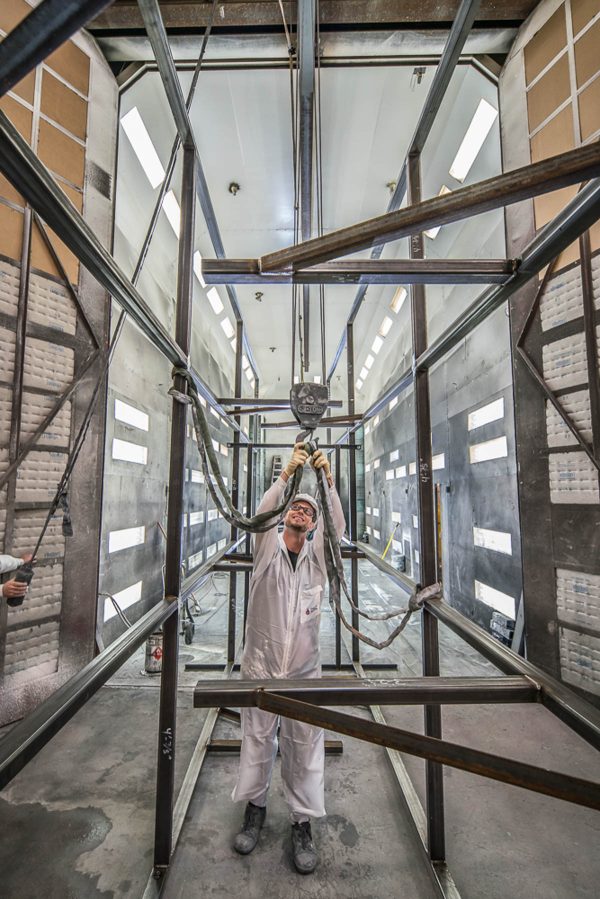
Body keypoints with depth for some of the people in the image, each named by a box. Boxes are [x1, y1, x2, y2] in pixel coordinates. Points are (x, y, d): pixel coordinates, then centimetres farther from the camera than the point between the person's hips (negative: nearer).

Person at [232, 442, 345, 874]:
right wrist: (287, 473, -32)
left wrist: (327, 478, -30)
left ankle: (303, 822, 31)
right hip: (261, 664, 0)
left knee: (305, 746, 11)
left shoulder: (317, 554, -1)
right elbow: (263, 513, -22)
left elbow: (337, 525, -18)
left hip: (305, 669, 1)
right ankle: (255, 807, 39)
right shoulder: (268, 548, -5)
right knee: (257, 740, 16)